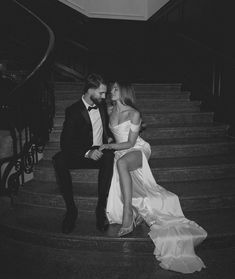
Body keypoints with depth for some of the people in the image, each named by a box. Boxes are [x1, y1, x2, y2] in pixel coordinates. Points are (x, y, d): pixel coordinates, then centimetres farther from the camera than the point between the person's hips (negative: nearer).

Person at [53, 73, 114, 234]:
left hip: (101, 152, 2)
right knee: (58, 160, -32)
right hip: (81, 155, -2)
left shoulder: (101, 105, 8)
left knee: (109, 157, -35)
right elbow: (65, 142, -14)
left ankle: (101, 208, -27)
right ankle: (71, 209, -21)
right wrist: (87, 152, -28)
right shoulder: (73, 111, -7)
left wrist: (109, 137, 4)